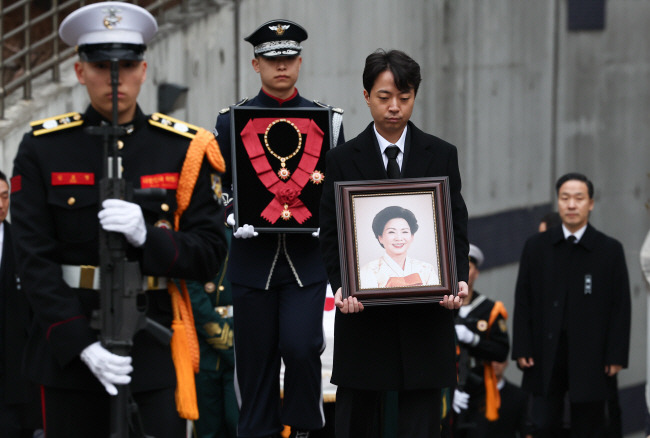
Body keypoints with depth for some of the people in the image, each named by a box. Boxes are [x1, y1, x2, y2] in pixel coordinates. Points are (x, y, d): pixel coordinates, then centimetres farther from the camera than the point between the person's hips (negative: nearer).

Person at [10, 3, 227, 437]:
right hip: (69, 343, 0)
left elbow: (211, 252, 1)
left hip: (157, 346, 0)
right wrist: (82, 344, -16)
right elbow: (35, 260, -4)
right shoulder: (43, 148, 2)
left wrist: (146, 236, -19)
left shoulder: (184, 149, 4)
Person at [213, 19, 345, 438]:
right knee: (256, 361, 3)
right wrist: (233, 218, -12)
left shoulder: (326, 120, 7)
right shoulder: (232, 121, 6)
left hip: (307, 259, -1)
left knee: (300, 347, -15)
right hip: (253, 258, 1)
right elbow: (216, 186, 8)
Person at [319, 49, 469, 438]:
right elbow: (331, 235, 2)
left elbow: (456, 229, 6)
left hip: (426, 314, 0)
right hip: (363, 311, 0)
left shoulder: (442, 156, 7)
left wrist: (458, 279, -12)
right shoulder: (342, 160, 4)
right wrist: (341, 286, -15)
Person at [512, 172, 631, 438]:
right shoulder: (536, 247, 8)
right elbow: (523, 301, 7)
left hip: (590, 356, -1)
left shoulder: (610, 251, 3)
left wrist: (616, 356, -6)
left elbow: (620, 306, 1)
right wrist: (522, 349, -1)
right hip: (546, 355, 1)